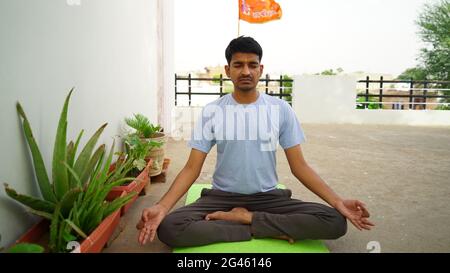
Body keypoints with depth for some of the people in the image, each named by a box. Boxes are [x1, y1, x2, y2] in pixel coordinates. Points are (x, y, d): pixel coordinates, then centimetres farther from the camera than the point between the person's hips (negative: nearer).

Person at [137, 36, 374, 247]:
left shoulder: (281, 110, -1)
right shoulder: (211, 112, -3)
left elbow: (299, 166, 0)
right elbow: (192, 168, -4)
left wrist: (337, 202, -12)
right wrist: (162, 206, -20)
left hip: (269, 197, 1)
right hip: (222, 197, 0)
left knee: (335, 222, -21)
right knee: (168, 227, -28)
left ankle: (244, 218, -13)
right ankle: (270, 230, -18)